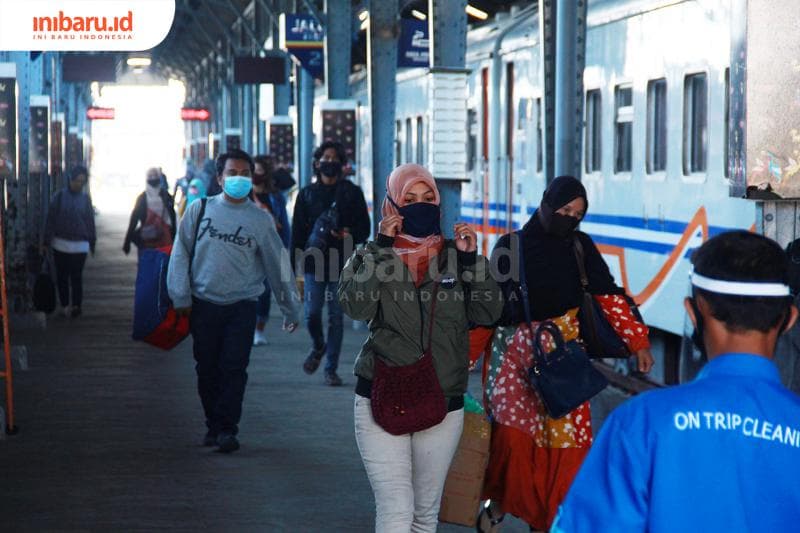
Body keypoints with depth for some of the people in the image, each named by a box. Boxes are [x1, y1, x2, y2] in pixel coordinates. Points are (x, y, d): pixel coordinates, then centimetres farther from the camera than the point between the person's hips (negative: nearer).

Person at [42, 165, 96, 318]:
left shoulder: (85, 199, 4)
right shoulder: (60, 196, -1)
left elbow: (90, 221, 10)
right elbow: (50, 219, -1)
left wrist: (92, 242, 11)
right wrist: (46, 242, -3)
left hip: (80, 245, 0)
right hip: (60, 244, 0)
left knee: (76, 276, -6)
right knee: (62, 276, 6)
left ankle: (76, 306, -8)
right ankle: (65, 305, 15)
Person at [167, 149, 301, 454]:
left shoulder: (260, 220, 5)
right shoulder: (200, 210, 4)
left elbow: (278, 265, 10)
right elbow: (181, 254, 5)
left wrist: (291, 309, 12)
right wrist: (181, 297, -1)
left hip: (242, 306, -1)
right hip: (204, 303, 1)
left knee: (234, 368, -9)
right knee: (207, 369, 7)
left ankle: (227, 429, -5)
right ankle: (213, 426, 19)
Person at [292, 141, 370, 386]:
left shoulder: (351, 192, 7)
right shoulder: (307, 194, 9)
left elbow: (364, 229, 8)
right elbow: (297, 231, 9)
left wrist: (349, 235, -15)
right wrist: (293, 265, 1)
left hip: (341, 263, 0)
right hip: (314, 262, 1)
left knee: (336, 317, 1)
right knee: (312, 313, -7)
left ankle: (331, 369, 9)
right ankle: (318, 347, 24)